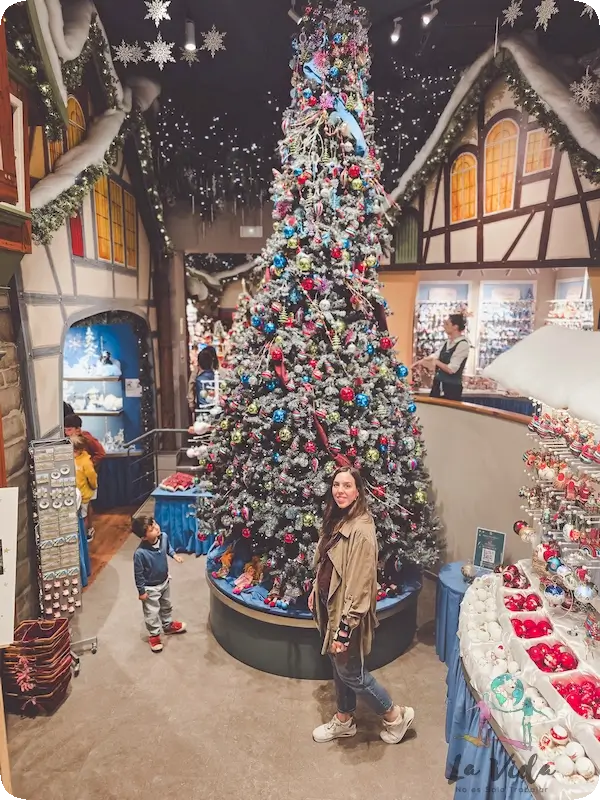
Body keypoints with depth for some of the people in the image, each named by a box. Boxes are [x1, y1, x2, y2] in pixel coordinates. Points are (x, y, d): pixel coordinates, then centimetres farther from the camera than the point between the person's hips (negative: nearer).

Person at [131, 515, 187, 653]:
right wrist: (141, 591, -13)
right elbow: (138, 574, -22)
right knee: (152, 613, 16)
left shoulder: (163, 536, -22)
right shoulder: (140, 553, -38)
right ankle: (154, 635, 41)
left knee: (166, 606, 29)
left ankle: (168, 625, 54)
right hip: (150, 587, -6)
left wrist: (174, 555, -6)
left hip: (164, 581, 6)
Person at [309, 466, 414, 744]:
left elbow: (359, 585, -27)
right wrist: (315, 591, 18)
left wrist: (345, 628, -24)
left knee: (351, 672, 10)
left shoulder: (361, 530, -28)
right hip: (330, 606, 8)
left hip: (346, 612, -8)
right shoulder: (336, 520, 0)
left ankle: (396, 716, 32)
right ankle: (344, 721, 44)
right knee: (338, 666, 23)